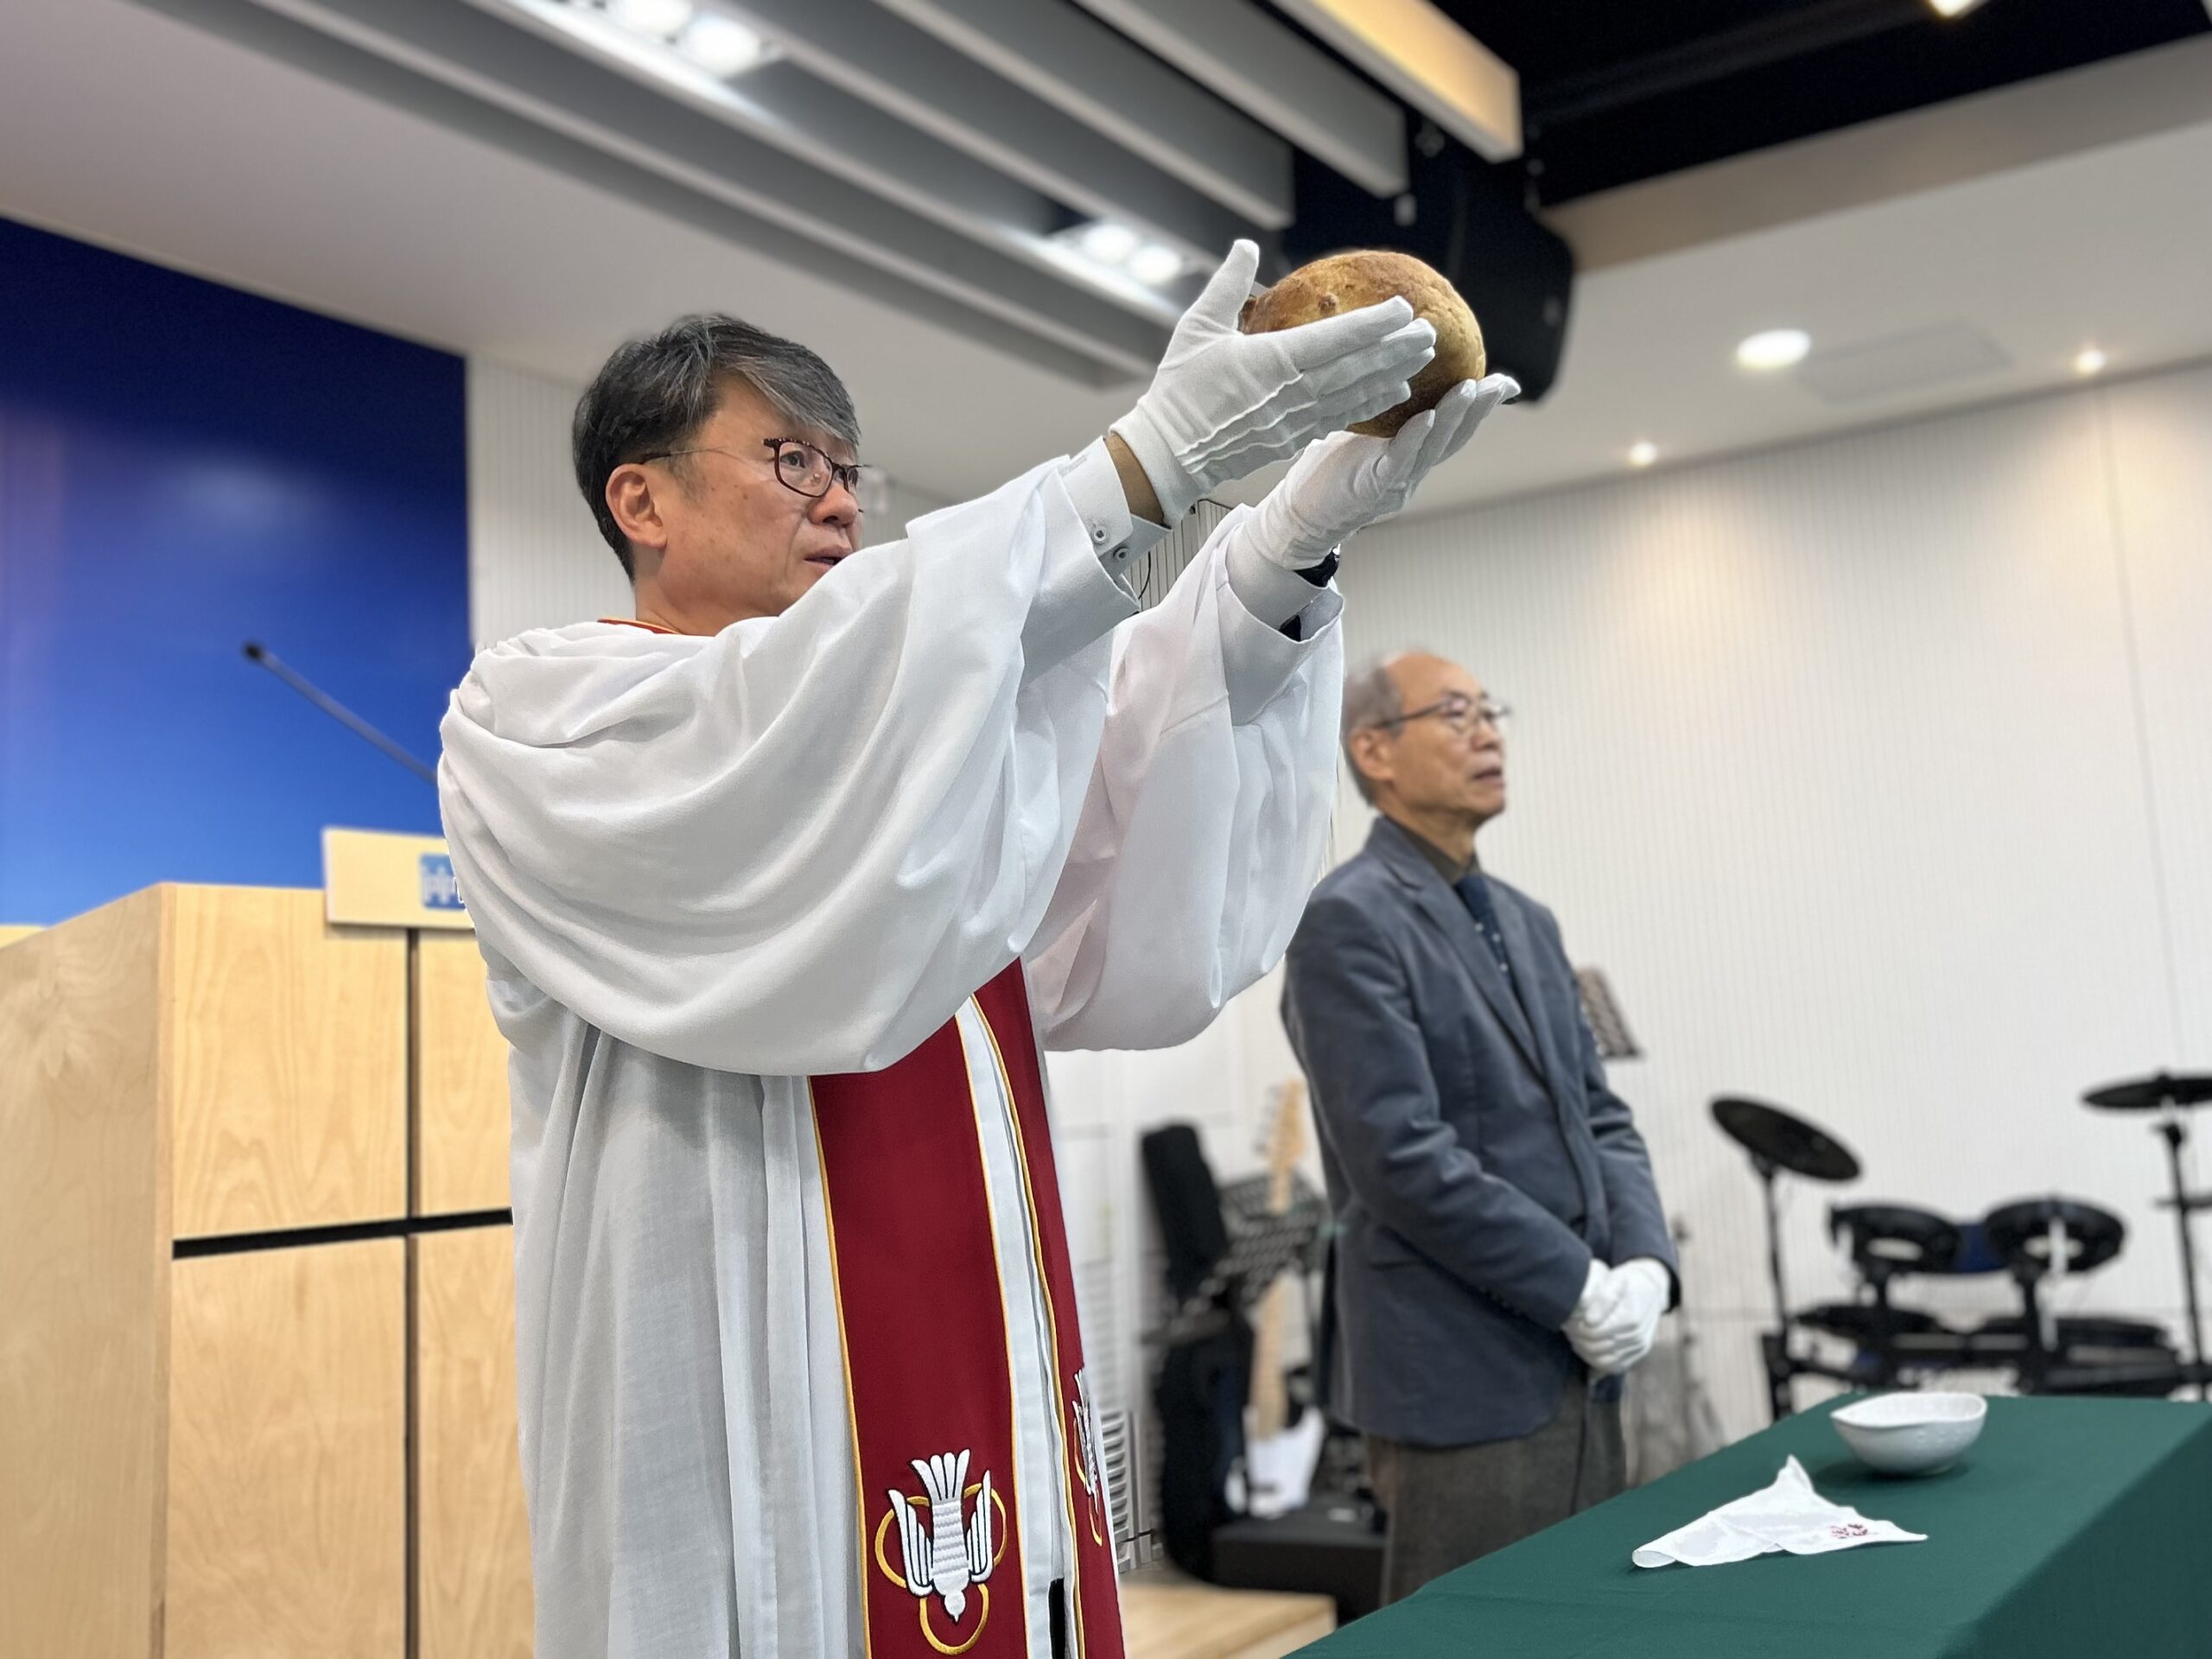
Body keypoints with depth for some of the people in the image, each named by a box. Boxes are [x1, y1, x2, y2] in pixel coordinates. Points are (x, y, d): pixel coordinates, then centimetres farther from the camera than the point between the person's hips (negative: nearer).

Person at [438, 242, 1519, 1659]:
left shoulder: (913, 740, 14)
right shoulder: (535, 720, -4)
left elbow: (1145, 898, -4)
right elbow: (792, 790, -25)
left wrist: (1291, 545, -17)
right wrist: (1144, 466, -27)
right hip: (752, 1449, -6)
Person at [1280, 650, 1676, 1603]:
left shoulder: (1525, 921, 14)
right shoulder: (1347, 922, -13)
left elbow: (1598, 1116, 13)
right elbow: (1402, 1155, -20)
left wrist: (1643, 1261, -5)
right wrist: (1577, 1285, -15)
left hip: (1577, 1368, 8)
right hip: (1461, 1378, -8)